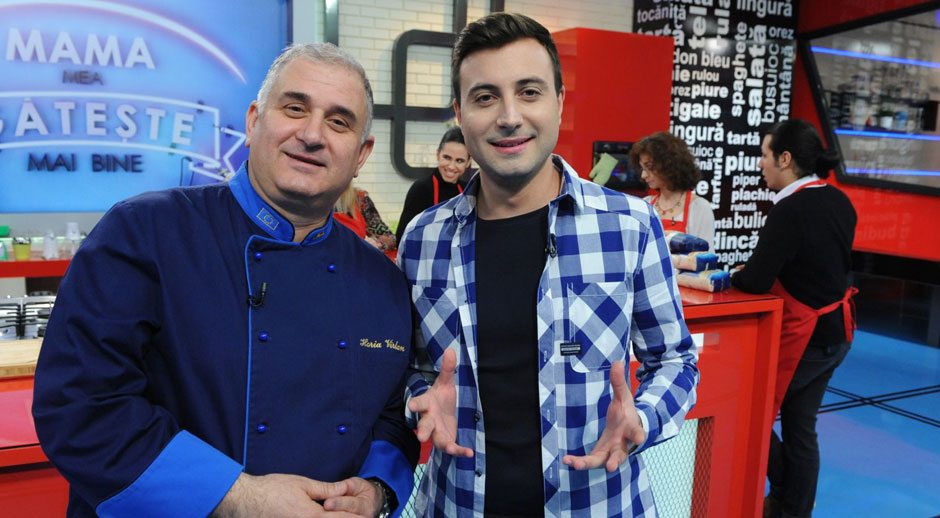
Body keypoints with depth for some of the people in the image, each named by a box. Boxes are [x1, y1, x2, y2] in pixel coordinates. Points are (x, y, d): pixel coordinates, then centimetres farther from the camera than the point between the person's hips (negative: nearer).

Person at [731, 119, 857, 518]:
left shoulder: (791, 210, -24)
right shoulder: (838, 201, 4)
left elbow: (755, 281, -24)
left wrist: (731, 275, -2)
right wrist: (754, 270, 6)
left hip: (803, 335, -9)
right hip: (836, 331, 9)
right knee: (800, 428, 19)